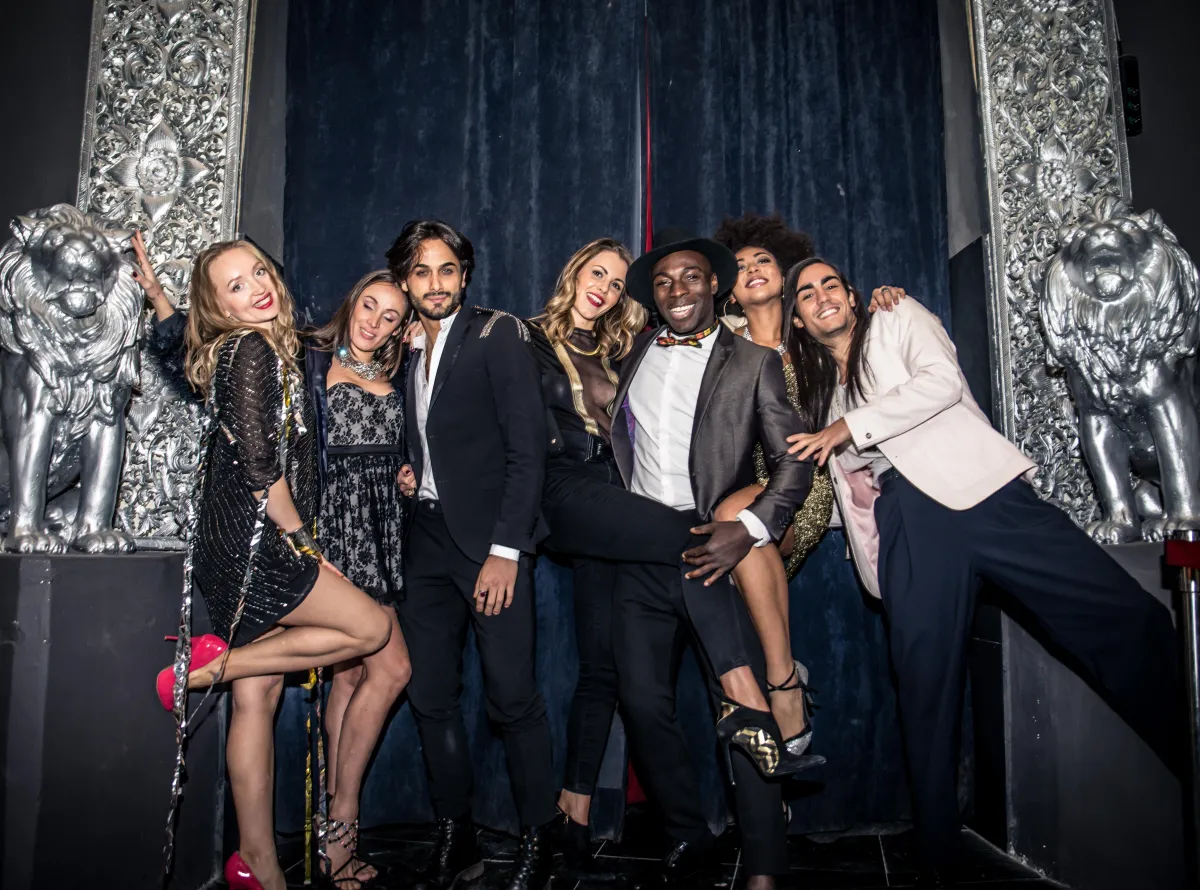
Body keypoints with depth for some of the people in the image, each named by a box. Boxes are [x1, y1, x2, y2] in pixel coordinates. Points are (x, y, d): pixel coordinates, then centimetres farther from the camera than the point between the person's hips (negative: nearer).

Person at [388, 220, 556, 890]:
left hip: (492, 541, -6)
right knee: (432, 696, 8)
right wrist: (408, 476, -1)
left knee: (513, 697, -5)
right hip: (429, 540, 7)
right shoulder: (408, 353, 17)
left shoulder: (499, 335, -3)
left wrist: (505, 550, -16)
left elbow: (528, 447, -11)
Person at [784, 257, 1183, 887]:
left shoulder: (899, 318, 16)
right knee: (925, 690, -4)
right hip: (908, 528, 3)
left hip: (980, 492, -2)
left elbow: (942, 380, -3)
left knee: (1127, 620, -19)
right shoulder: (820, 387, 28)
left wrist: (849, 427, -4)